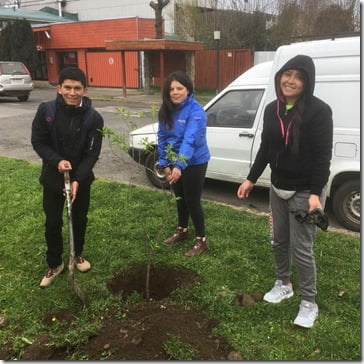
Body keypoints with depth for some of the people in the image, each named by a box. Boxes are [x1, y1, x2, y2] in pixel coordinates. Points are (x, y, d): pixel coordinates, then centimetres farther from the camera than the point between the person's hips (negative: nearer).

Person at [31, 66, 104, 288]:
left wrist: (77, 179, -24)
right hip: (53, 177, 0)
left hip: (81, 178, 0)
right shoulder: (46, 110, -13)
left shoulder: (94, 118, -14)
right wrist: (57, 161, -23)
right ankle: (55, 264, 28)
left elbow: (92, 153, -13)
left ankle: (78, 254, 40)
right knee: (53, 223, 8)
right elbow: (38, 142, -6)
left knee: (80, 219, 16)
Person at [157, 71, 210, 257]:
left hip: (194, 163, -6)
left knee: (192, 201, 1)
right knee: (180, 198, 21)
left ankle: (201, 240, 19)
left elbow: (190, 140, -34)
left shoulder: (196, 111, -23)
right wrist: (165, 164, -5)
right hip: (174, 163, 7)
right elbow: (162, 137, 1)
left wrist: (179, 166, -44)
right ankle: (182, 230, 41)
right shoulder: (166, 110, -2)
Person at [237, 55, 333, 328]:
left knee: (301, 248, -1)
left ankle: (309, 303, 18)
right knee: (279, 241, 18)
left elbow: (323, 156, -18)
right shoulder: (272, 109, 3)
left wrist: (316, 194, -24)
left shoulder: (319, 111, -16)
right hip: (278, 188, 6)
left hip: (305, 191, -6)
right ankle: (283, 284, 40)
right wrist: (251, 179, 10)